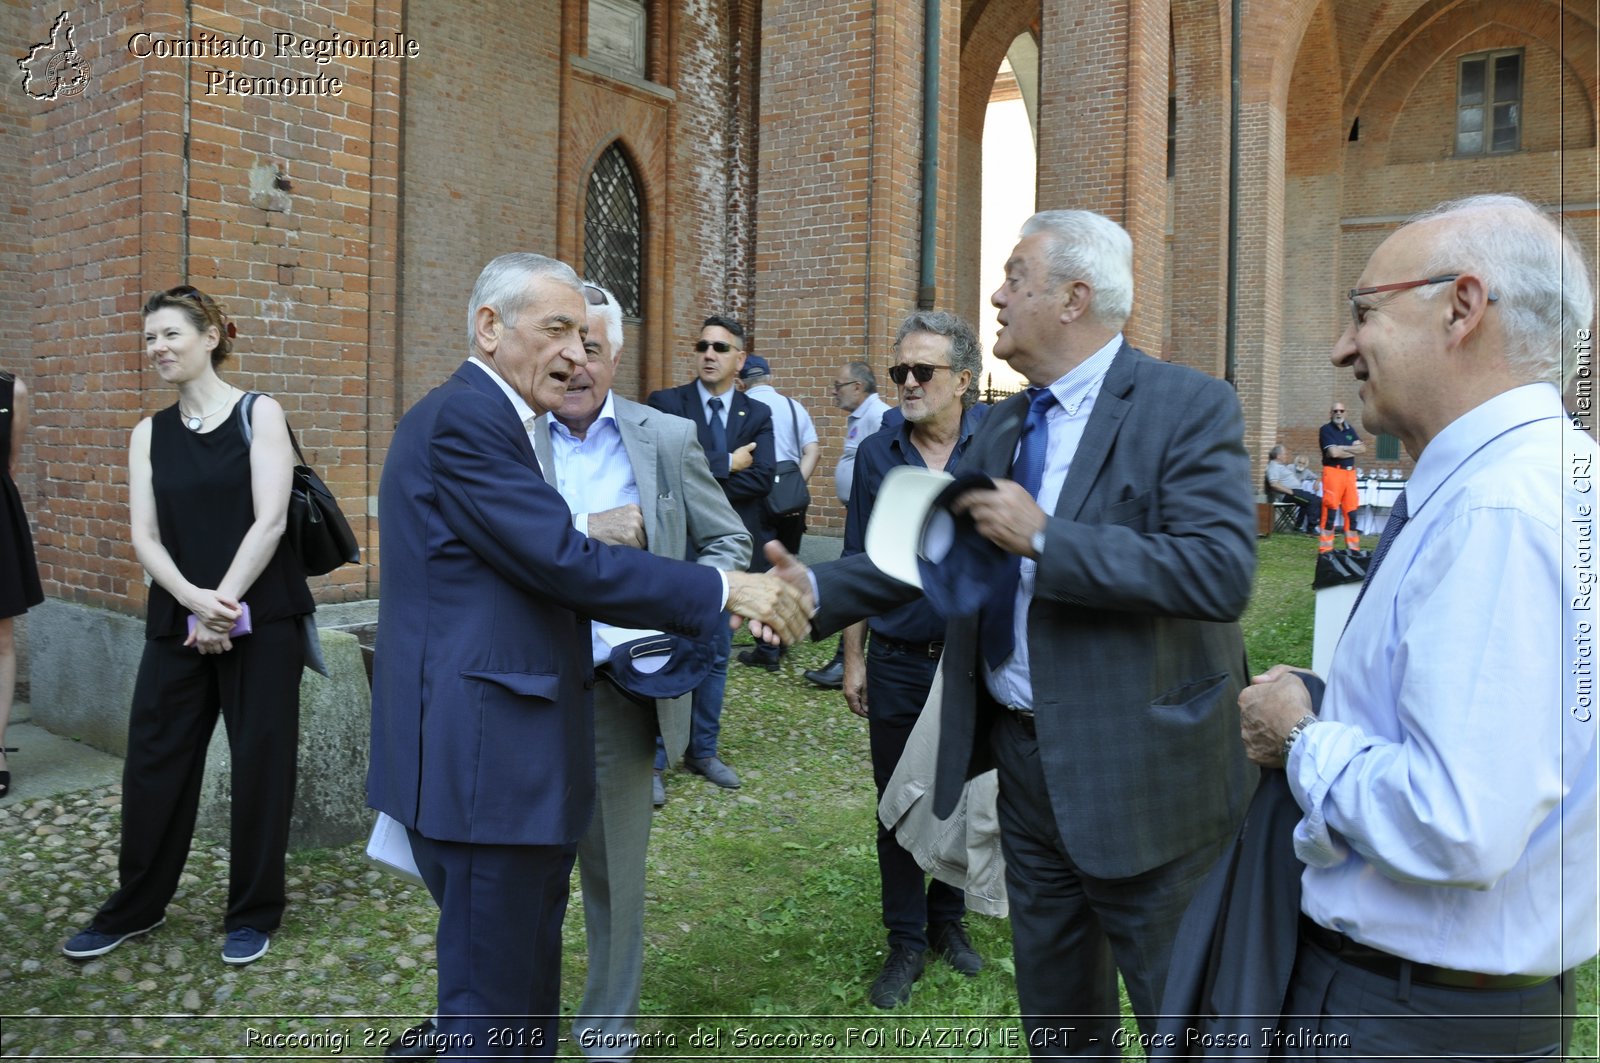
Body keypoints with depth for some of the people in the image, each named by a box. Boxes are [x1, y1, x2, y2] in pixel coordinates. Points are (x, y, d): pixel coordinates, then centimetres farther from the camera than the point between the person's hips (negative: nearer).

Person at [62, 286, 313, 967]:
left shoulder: (259, 414, -2)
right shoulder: (150, 434, 11)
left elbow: (269, 521, -10)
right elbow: (145, 537, 4)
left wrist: (223, 603, -15)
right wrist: (194, 602, -13)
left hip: (259, 619, -4)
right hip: (177, 621, 4)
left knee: (259, 764, 3)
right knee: (152, 761, 8)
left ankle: (253, 914, 20)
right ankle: (136, 906, 28)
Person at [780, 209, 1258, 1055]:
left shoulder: (1188, 407, -13)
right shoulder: (1004, 426, 10)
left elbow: (1221, 571, -26)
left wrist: (1043, 536, -25)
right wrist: (818, 589, -6)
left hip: (1138, 771, -7)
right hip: (1024, 757, 7)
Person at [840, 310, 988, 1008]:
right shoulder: (877, 455, 2)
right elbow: (858, 566, 6)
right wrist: (853, 659, 5)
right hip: (898, 662, 1)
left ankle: (947, 919, 36)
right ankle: (906, 941, 27)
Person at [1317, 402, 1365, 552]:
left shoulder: (1349, 429, 17)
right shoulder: (1326, 430, -2)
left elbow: (1362, 448, 5)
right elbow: (1333, 452, -15)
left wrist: (1342, 448, -7)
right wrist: (1352, 450, -1)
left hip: (1350, 473, 6)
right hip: (1333, 472, -6)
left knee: (1351, 512, 8)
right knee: (1330, 512, -8)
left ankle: (1353, 547, 14)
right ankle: (1325, 549, -4)